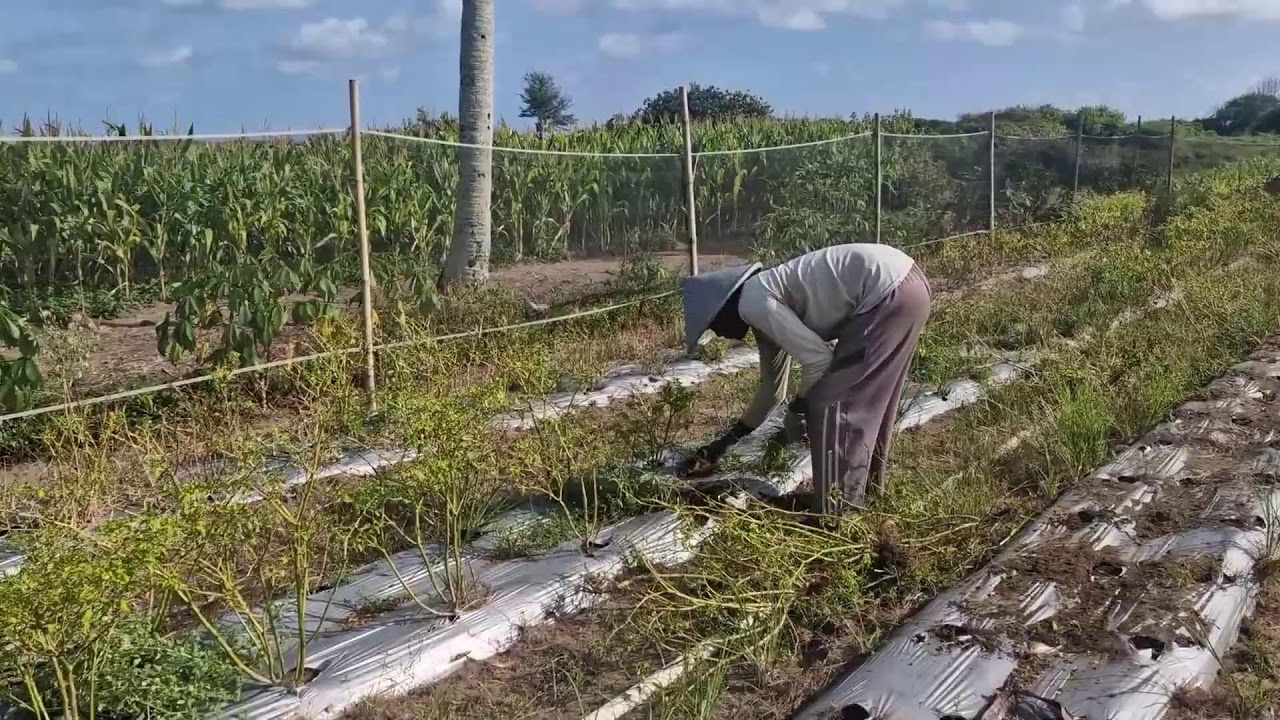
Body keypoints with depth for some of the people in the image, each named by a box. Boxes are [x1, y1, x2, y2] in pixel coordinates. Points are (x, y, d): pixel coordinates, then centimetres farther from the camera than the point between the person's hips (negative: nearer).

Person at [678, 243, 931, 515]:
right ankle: (862, 489, 38)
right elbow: (772, 388, 30)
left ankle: (837, 514, 9)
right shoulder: (768, 306, 21)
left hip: (890, 292, -10)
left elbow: (818, 358, -12)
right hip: (904, 286, 10)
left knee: (828, 403, -1)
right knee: (864, 400, 22)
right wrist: (726, 441, 37)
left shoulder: (752, 304, -8)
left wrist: (796, 409, 5)